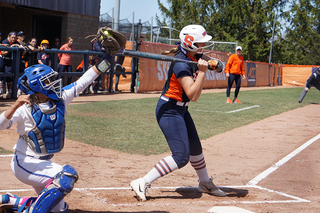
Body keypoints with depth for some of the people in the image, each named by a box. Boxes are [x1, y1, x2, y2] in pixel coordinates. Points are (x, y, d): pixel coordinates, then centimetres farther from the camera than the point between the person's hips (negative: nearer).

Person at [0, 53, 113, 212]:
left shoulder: (60, 99, -4)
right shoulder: (25, 109, -20)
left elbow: (83, 82, -1)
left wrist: (106, 60, -4)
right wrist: (15, 105, -47)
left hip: (45, 163, 8)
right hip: (26, 163, -8)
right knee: (66, 176, -28)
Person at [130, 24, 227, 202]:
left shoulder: (194, 56, 3)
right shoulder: (181, 63, -24)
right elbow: (193, 96, -29)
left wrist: (210, 62, -12)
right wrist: (202, 71, -34)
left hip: (180, 110, 10)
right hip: (169, 110, -10)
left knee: (195, 148, 20)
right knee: (181, 156, -15)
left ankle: (205, 184, 39)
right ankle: (142, 183, -12)